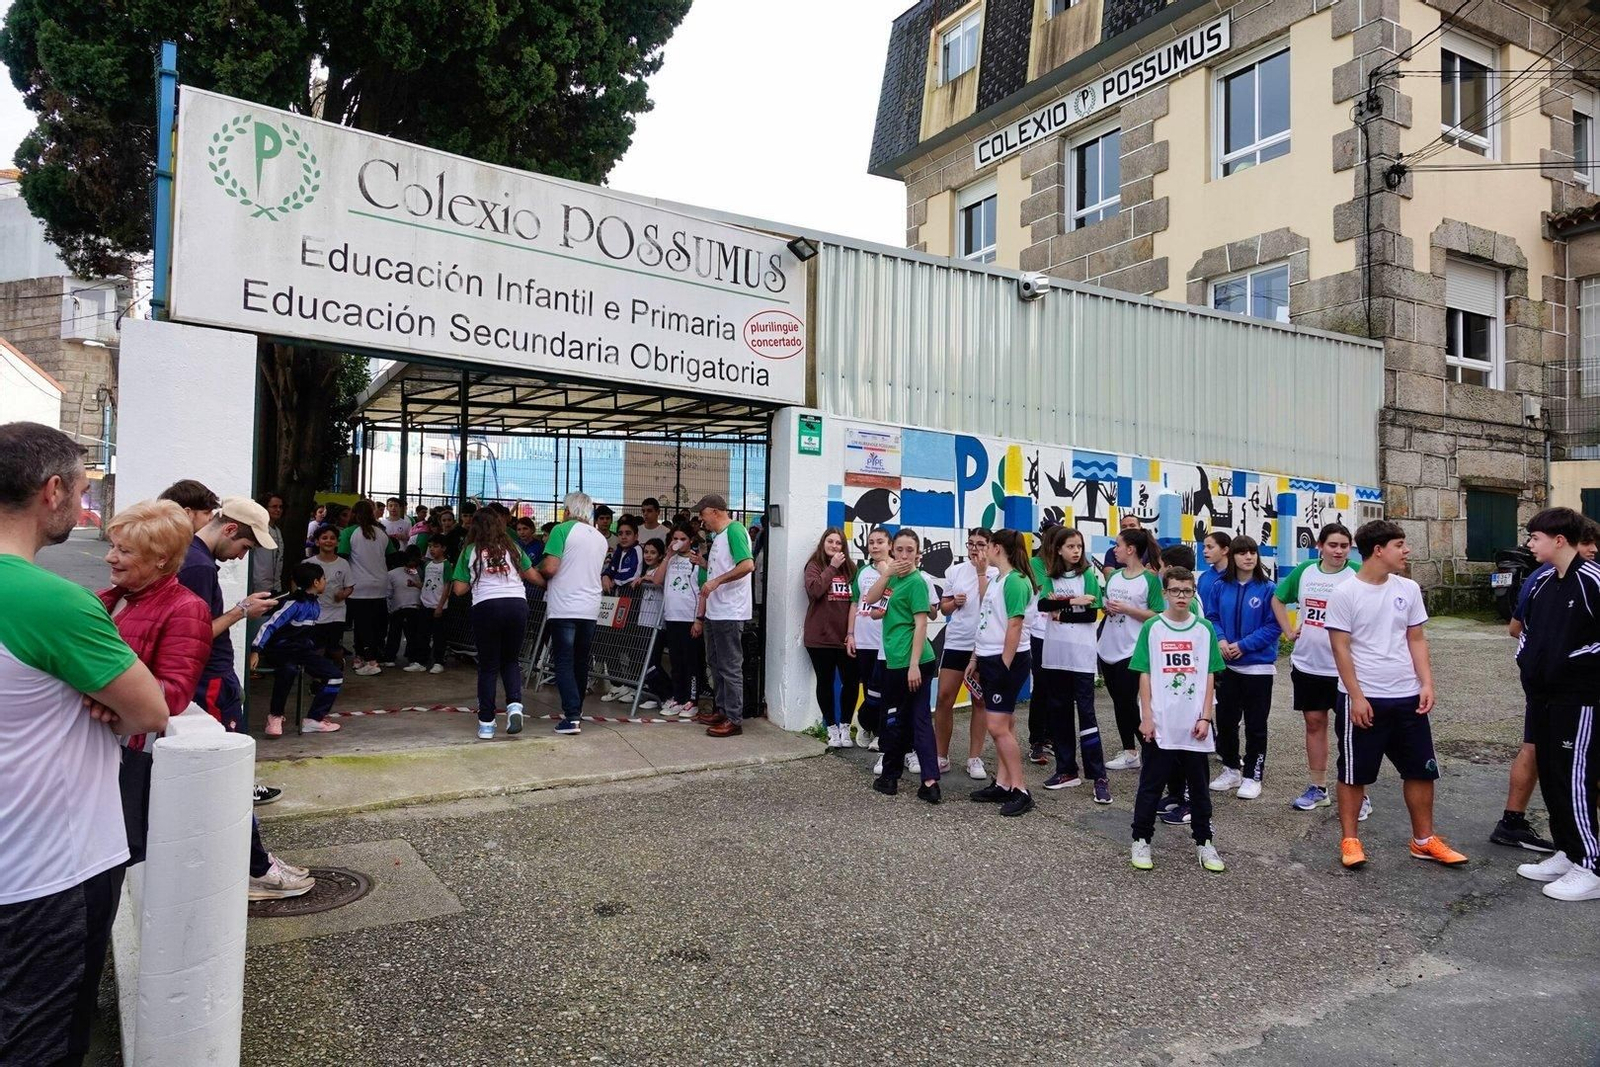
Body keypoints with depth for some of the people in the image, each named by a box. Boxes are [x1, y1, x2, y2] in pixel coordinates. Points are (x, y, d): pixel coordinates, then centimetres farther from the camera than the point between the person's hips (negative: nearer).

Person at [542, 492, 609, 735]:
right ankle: (576, 710, 24)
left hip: (564, 608, -5)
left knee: (564, 662, -3)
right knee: (581, 662, 16)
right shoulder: (601, 538, 12)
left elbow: (549, 568, -14)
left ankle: (572, 717, -11)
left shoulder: (563, 530, -7)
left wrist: (537, 570, 8)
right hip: (590, 608, 5)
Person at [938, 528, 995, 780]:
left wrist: (981, 572, -16)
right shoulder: (954, 571, 5)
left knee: (980, 702, 7)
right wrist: (954, 602, -9)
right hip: (955, 643, 3)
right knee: (944, 698, 1)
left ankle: (974, 758, 15)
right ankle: (941, 756, 12)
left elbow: (989, 605, -19)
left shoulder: (995, 574, -5)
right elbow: (943, 607, 12)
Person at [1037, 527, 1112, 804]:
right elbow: (1042, 605, -9)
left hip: (1081, 656, -4)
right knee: (1058, 712, 8)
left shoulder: (1088, 575, 0)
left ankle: (1099, 777, -3)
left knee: (1086, 713, -6)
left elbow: (1092, 614, -7)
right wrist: (1073, 601, -19)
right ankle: (1067, 770, 18)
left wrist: (1061, 613, -8)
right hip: (1054, 655, 4)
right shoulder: (1051, 577, 8)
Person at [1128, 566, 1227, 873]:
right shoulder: (1152, 628, -2)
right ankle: (1141, 841, 17)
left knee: (1199, 785, 12)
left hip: (1194, 726, 2)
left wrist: (1205, 717, -2)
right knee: (1151, 785, 6)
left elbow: (1209, 677, 5)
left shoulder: (1204, 629, 3)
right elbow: (1145, 676, -2)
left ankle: (1204, 842, 25)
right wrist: (1146, 717, -7)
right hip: (1160, 725, -2)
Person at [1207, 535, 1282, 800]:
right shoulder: (1220, 587, 1)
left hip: (1258, 666, -3)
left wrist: (1243, 645, -18)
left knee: (1255, 724, 6)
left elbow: (1273, 626, -11)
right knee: (1225, 720, 12)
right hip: (1226, 665, 4)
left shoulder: (1268, 588, -9)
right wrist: (1220, 640, -14)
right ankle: (1231, 769, 28)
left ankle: (1253, 776, 17)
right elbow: (1212, 617, 5)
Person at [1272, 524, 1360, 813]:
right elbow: (1278, 599, 17)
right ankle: (1318, 788, 24)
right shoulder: (1305, 571, 3)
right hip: (1307, 664, 4)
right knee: (1314, 723, 12)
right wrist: (1289, 631, 8)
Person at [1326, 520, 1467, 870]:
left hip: (1407, 697, 5)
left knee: (1422, 769, 12)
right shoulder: (1344, 594, -10)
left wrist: (1427, 683, -2)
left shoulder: (1409, 589, 5)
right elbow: (1340, 648, -11)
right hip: (1362, 699, -5)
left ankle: (1424, 840, 27)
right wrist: (1357, 697, -14)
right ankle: (1349, 839, 17)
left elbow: (1417, 640, 9)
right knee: (1354, 772, 5)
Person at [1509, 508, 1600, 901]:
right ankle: (1566, 854, 25)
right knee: (1549, 775, 13)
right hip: (1542, 695, 8)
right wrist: (1527, 662, 10)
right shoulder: (1543, 582, 10)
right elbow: (1527, 628, 23)